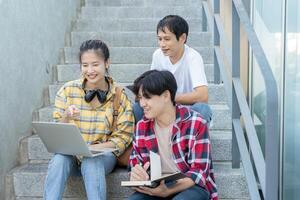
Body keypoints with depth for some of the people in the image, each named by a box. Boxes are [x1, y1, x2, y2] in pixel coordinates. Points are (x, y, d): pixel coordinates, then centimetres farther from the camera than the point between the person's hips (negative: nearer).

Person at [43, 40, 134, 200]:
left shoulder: (119, 96, -3)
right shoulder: (67, 90, 0)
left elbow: (122, 138, -1)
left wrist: (92, 148, -16)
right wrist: (66, 117, -20)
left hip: (103, 154, -1)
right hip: (71, 153, 1)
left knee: (92, 162, -34)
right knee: (59, 160, -31)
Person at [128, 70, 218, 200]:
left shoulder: (195, 123, -11)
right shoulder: (142, 126, 5)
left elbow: (199, 171, -14)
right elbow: (135, 162, 8)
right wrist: (136, 175, -18)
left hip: (191, 186, -4)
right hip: (155, 187, 4)